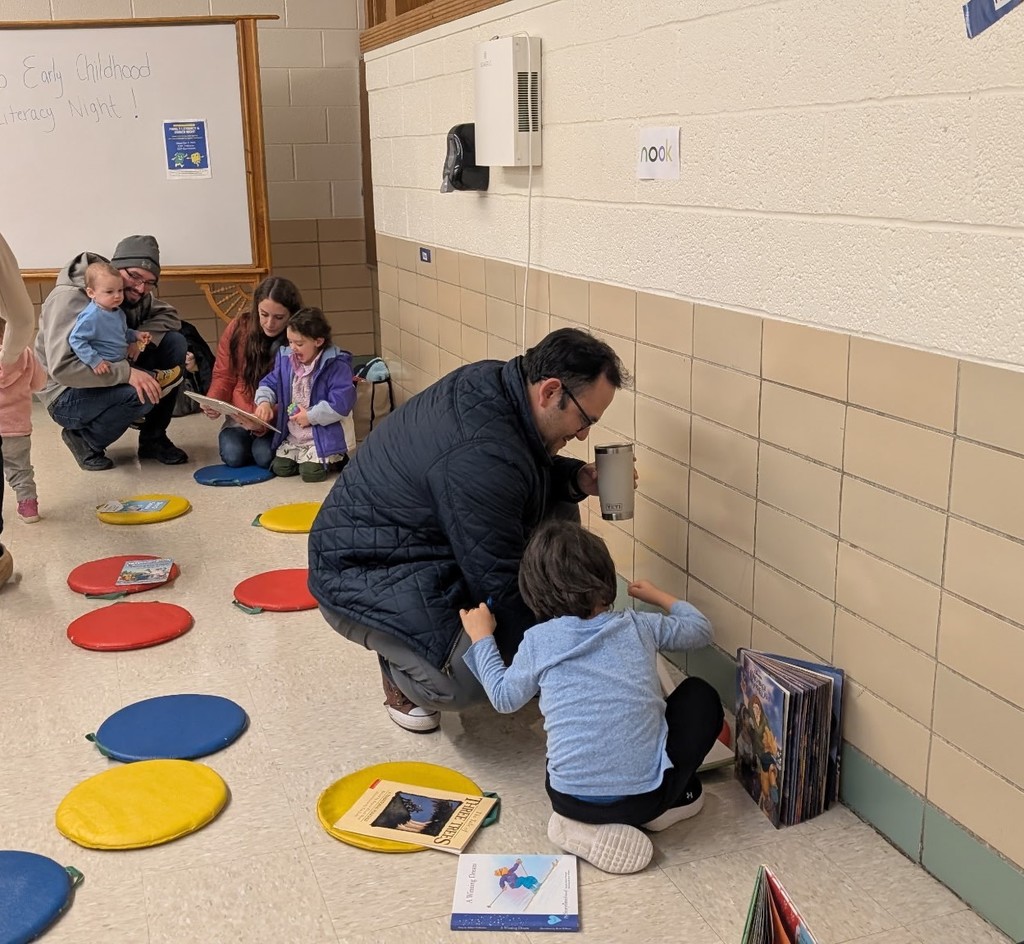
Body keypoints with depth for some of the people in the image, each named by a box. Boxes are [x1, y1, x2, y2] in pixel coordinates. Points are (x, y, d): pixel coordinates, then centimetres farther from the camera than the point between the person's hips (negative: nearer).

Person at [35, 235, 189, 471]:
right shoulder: (71, 299, -26)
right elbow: (61, 368, -35)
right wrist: (127, 372, -41)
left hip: (110, 381, 8)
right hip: (67, 396, -8)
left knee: (174, 343, -9)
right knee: (143, 392, -34)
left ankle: (153, 438, 2)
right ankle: (85, 438, -4)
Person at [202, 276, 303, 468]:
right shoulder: (238, 328, -6)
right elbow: (224, 376, 4)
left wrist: (263, 422, -33)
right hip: (240, 415, 3)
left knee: (265, 456, -27)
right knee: (233, 455, -21)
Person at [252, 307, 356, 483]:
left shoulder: (336, 366, -17)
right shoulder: (285, 359, 4)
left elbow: (341, 404, -23)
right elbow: (269, 383, 13)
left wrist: (311, 416, -20)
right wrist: (264, 401, -10)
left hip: (323, 437, -7)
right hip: (293, 437, 7)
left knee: (311, 472, -20)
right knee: (280, 468, -4)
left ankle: (334, 458, 11)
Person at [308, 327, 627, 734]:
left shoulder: (494, 381, -6)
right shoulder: (481, 456, -34)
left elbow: (528, 474, 14)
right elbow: (502, 583, -25)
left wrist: (575, 479, -6)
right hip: (364, 575, -10)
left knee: (557, 512, 2)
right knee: (467, 681, -29)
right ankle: (401, 669, 6)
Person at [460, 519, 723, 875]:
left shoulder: (538, 641, -2)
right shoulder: (640, 626, 1)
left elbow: (505, 698, 14)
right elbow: (700, 630, 20)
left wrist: (481, 638, 26)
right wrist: (660, 597, 37)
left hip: (571, 800, 0)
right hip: (646, 795, 0)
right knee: (701, 695, 21)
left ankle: (586, 828, 10)